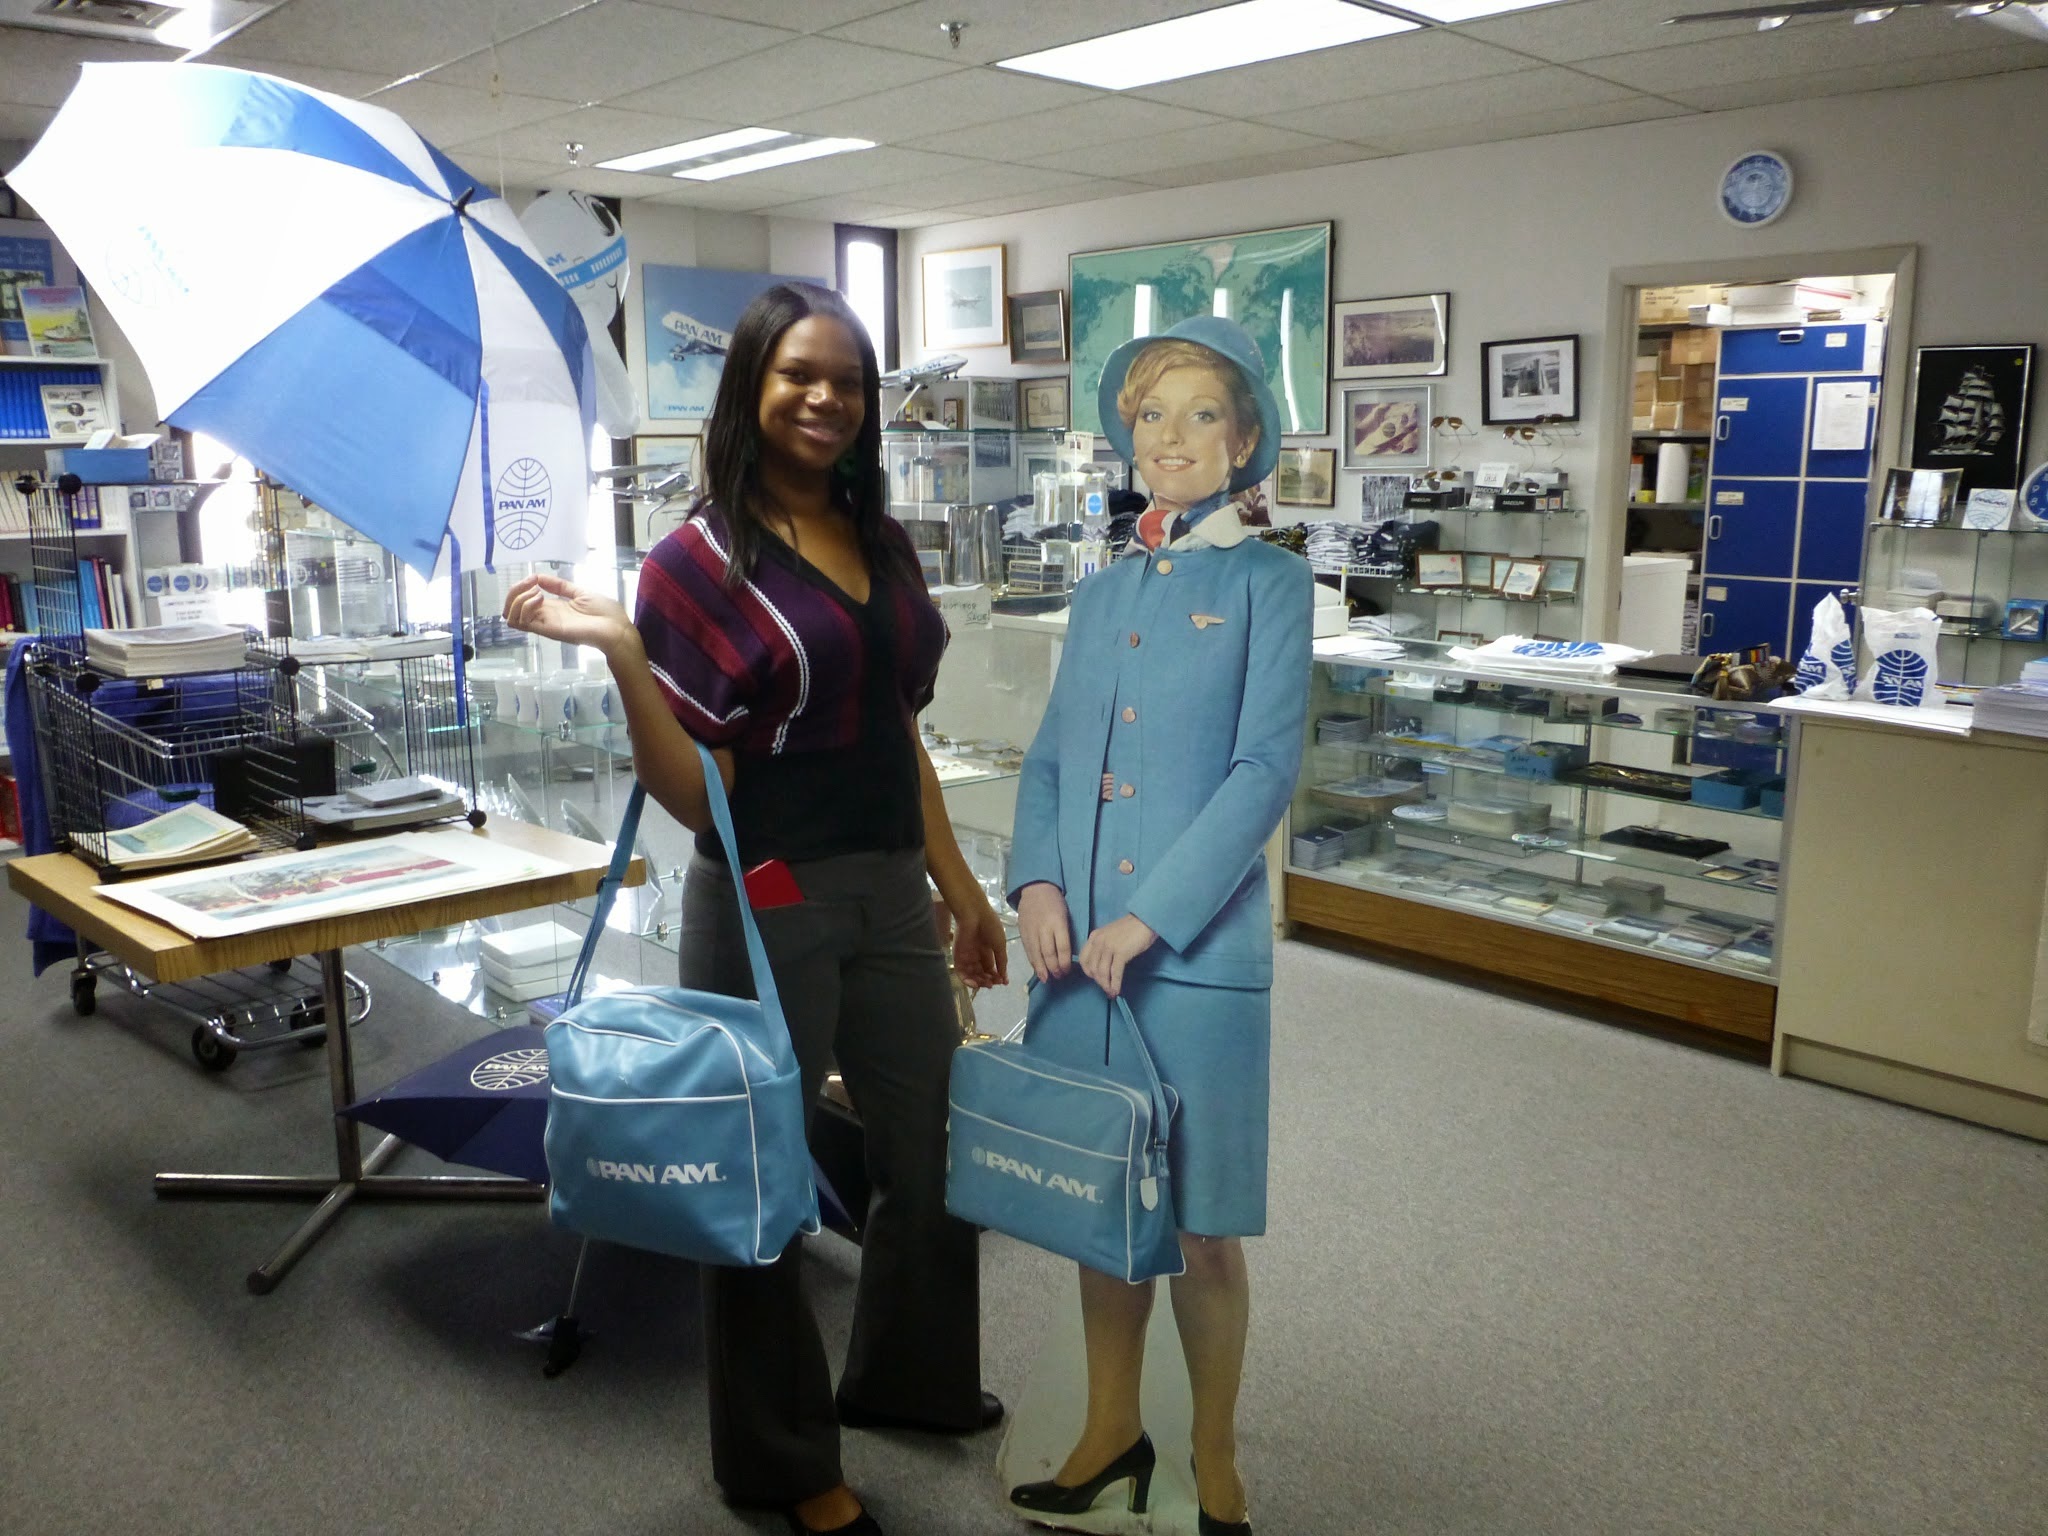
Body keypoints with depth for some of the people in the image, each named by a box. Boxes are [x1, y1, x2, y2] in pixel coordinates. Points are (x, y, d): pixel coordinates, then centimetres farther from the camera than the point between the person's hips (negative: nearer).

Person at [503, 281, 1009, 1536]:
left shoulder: (883, 543, 8)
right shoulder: (703, 559, -10)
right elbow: (694, 797, -13)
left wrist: (958, 883, 14)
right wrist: (622, 652, -25)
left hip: (890, 892, 7)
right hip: (767, 903, -6)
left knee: (938, 1148, 18)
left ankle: (908, 1376, 46)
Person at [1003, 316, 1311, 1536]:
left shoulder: (1269, 582, -1)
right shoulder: (1101, 592, 14)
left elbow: (1265, 769, -10)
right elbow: (1050, 758, 12)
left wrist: (1151, 917, -16)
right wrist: (1037, 883, -5)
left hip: (1199, 946, -4)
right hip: (1077, 943, 5)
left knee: (1202, 1226, 5)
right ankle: (1113, 1434, 33)